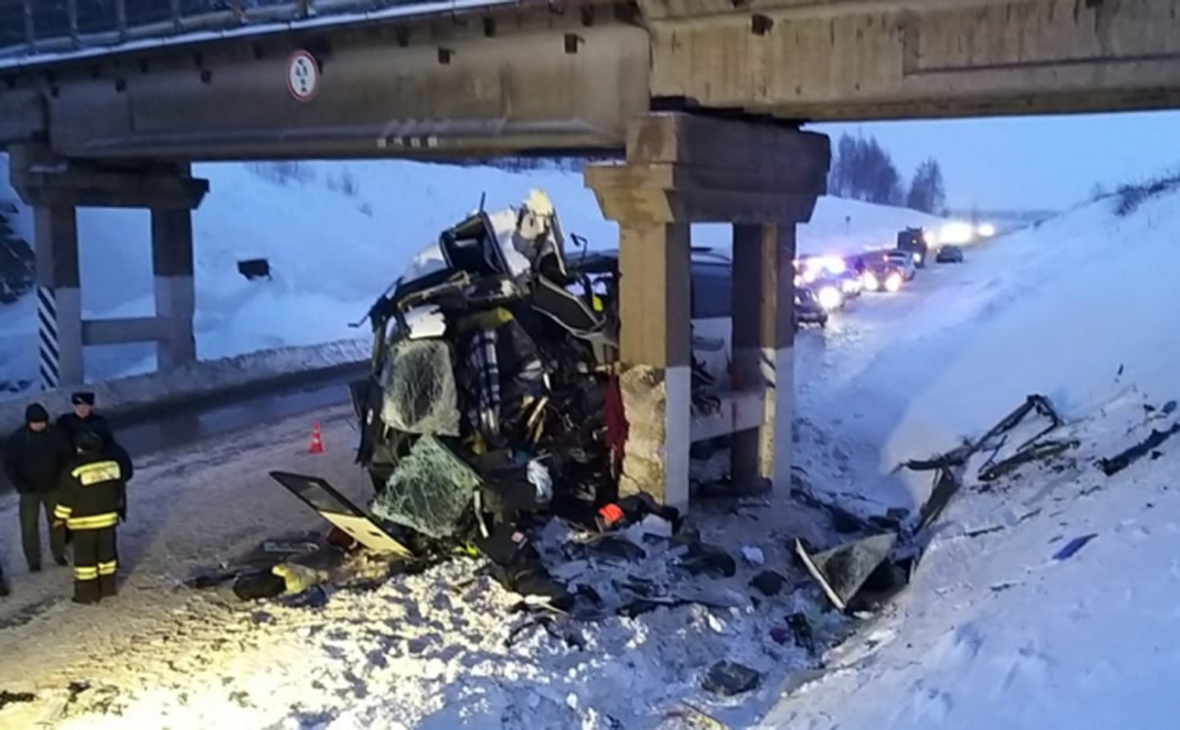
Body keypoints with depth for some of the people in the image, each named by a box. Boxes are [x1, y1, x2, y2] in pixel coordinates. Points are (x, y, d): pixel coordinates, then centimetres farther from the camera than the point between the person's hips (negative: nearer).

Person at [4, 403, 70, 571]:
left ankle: (59, 554, 29)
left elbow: (66, 458, 0)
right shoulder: (17, 439, -13)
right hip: (29, 490, -1)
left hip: (53, 488, 1)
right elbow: (9, 466, -7)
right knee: (29, 525, 2)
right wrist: (21, 486, -17)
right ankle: (33, 560, 16)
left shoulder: (56, 435, -11)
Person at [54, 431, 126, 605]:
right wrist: (117, 508, 24)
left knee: (85, 556, 4)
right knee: (107, 551, 15)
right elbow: (120, 491, 11)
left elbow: (66, 498, -13)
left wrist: (60, 517, 0)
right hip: (108, 518, 5)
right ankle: (108, 586, 23)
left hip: (84, 522, -5)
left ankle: (88, 592, 8)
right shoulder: (112, 465, 0)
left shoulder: (75, 471, -17)